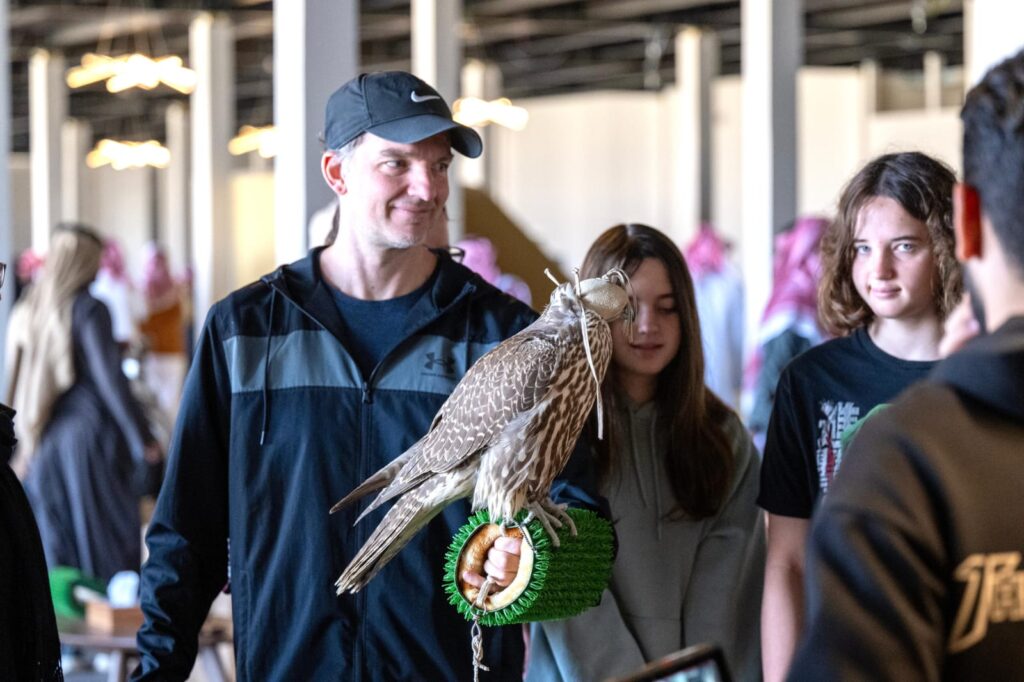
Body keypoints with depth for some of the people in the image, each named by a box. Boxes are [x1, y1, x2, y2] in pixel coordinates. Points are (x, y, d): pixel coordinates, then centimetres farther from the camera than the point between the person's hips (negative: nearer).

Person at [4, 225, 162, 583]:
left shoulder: (28, 311, 7)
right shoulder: (87, 308, -10)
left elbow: (18, 384, 10)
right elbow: (109, 378, -15)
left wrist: (26, 447, 17)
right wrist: (142, 438, -9)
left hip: (45, 444, 6)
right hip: (90, 434, -6)